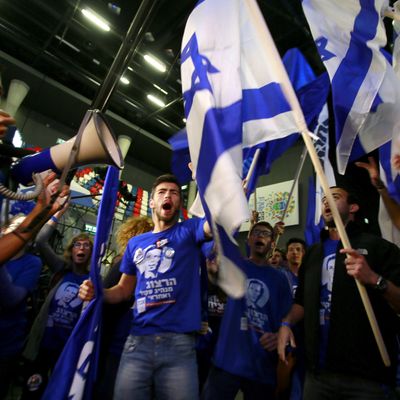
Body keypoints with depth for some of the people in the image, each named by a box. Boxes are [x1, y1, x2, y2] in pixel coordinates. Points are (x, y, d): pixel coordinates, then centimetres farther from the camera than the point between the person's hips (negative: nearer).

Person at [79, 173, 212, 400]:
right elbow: (124, 290, 19)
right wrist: (96, 293, 1)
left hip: (180, 343, -3)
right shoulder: (135, 243, 14)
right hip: (138, 342, 3)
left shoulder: (189, 230, 3)